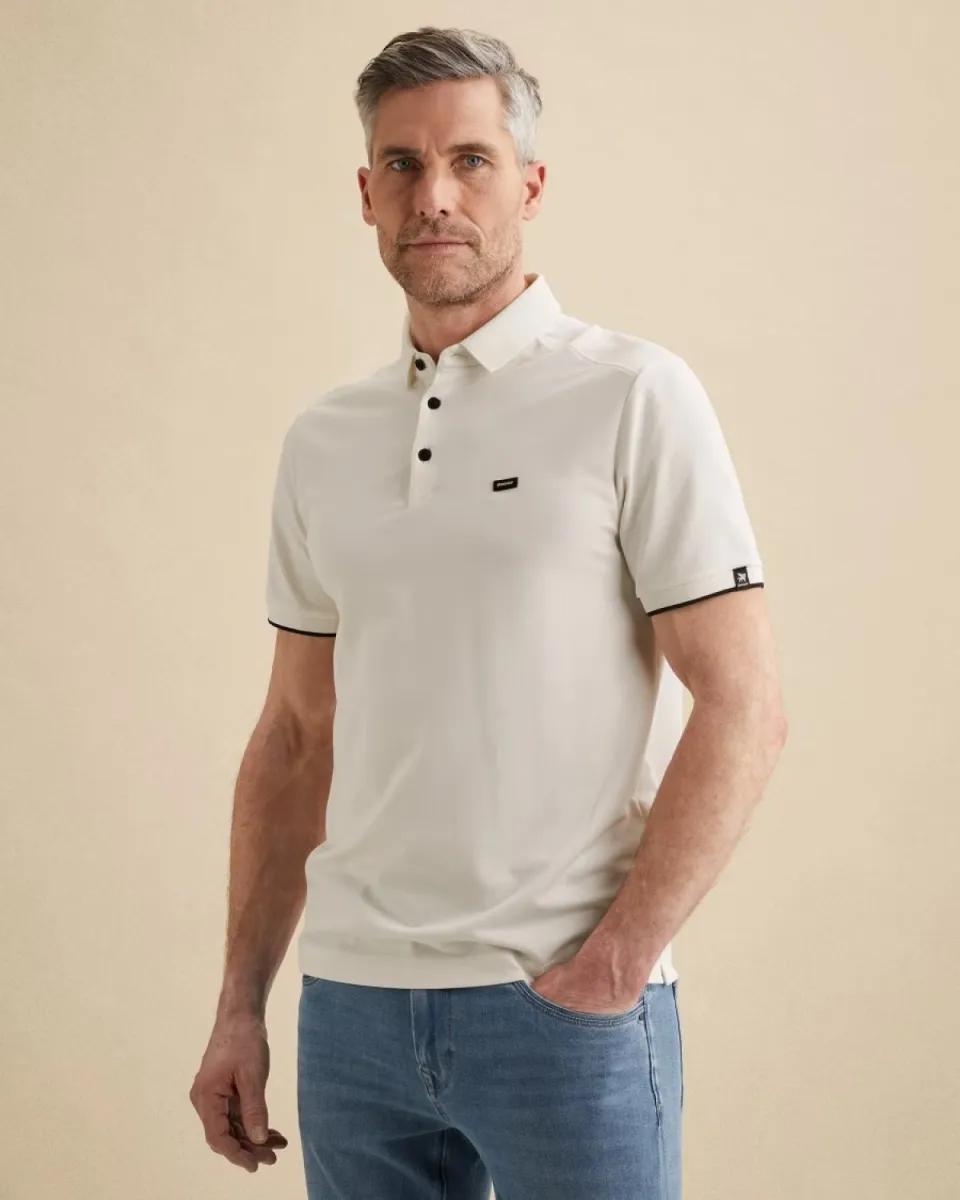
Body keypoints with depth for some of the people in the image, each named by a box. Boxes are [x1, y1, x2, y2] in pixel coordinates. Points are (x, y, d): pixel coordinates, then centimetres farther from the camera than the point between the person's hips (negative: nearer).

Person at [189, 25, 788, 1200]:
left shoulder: (635, 398, -5)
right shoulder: (320, 441, 10)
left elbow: (742, 710, -9)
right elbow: (297, 734, 14)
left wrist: (616, 962, -14)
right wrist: (240, 1002, 9)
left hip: (564, 1007, -4)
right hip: (351, 1002, 5)